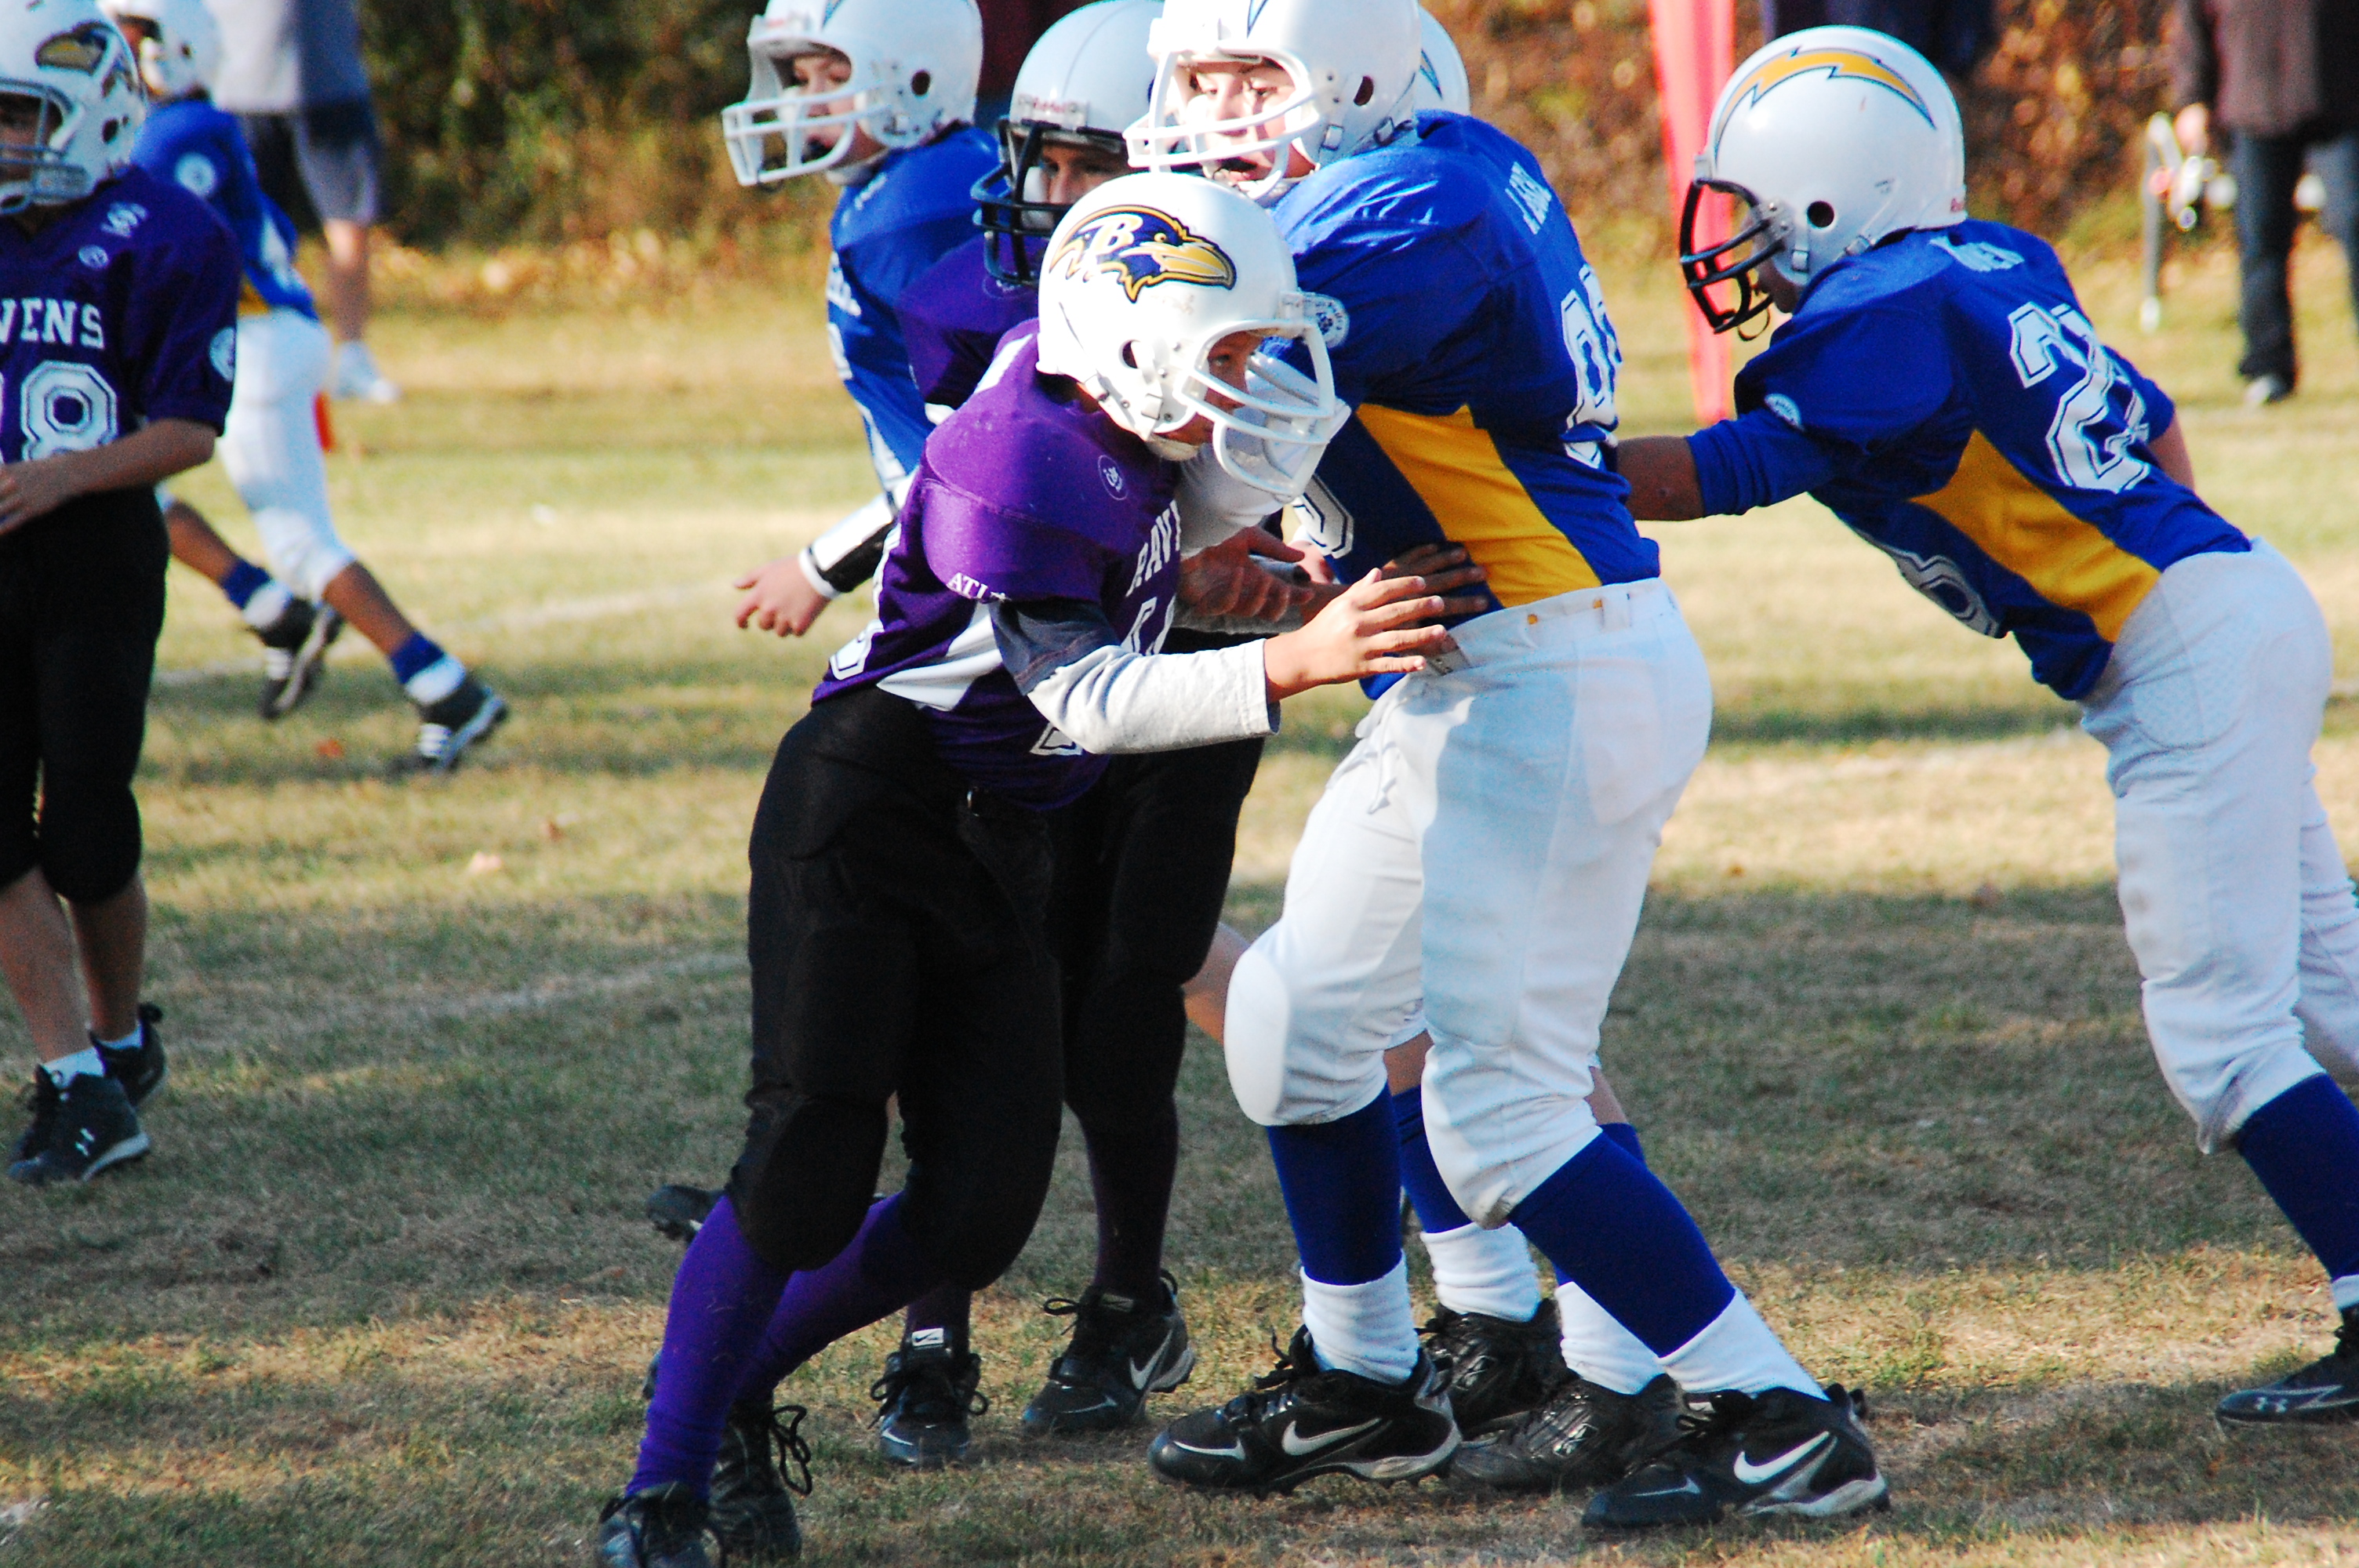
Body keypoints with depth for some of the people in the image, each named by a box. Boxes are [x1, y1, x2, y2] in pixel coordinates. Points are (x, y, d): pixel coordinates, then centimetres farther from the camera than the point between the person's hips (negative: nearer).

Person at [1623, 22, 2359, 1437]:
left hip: (2182, 663, -9)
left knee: (2223, 1029, -6)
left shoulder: (1884, 326, -15)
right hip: (2240, 601, 9)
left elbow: (1709, 476, -12)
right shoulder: (1994, 266, 11)